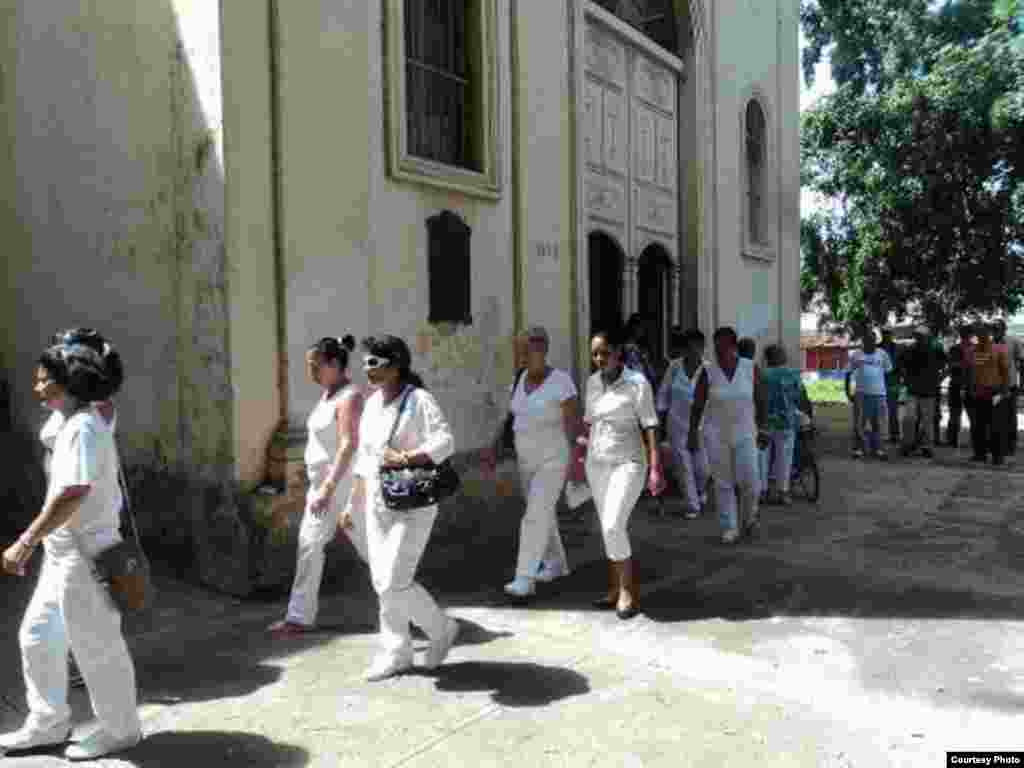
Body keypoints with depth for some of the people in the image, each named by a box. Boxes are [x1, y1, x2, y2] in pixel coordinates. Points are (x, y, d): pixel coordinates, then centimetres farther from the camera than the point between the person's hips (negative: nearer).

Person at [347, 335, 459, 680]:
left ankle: (441, 629, 17)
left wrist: (404, 459, -37)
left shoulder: (419, 400, -14)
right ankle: (396, 653, 25)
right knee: (383, 583, 10)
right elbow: (364, 460, 15)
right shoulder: (372, 403, 8)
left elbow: (445, 443, -26)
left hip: (413, 507, -7)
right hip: (379, 505, 7)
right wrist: (351, 504, 15)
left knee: (394, 584, -8)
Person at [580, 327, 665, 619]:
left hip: (627, 462, -6)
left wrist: (655, 468, -20)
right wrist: (580, 453, 15)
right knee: (609, 528, 10)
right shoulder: (592, 382, 5)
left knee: (613, 527, -14)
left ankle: (628, 591, 3)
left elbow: (650, 426, -14)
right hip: (597, 463, 6)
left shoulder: (637, 382, -12)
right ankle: (616, 589, 22)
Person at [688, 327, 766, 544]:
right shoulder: (708, 372, -5)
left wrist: (761, 428, 4)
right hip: (716, 435, 0)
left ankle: (749, 515, 26)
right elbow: (697, 405, -1)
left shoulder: (751, 368, -3)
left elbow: (759, 400, 4)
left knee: (750, 481, -4)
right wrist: (692, 432, -4)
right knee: (723, 484, 4)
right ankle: (730, 529, 17)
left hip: (744, 434, 0)